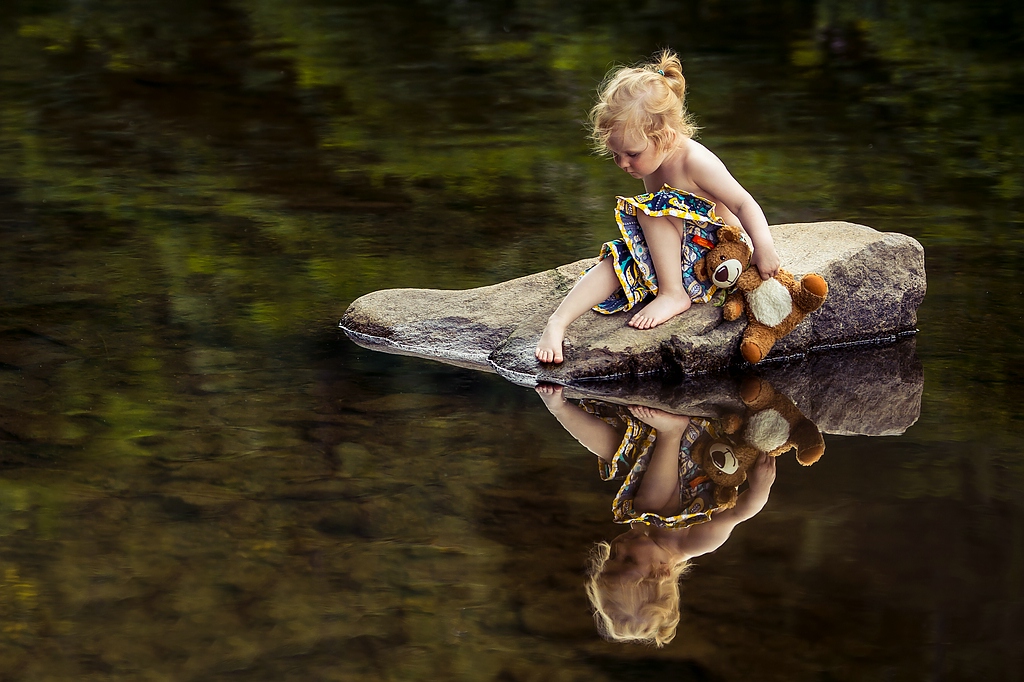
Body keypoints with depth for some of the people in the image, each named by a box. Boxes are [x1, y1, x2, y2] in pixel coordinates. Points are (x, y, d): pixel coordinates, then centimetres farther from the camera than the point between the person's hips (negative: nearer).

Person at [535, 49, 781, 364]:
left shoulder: (694, 161, -21)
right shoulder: (650, 163, 3)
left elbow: (744, 203, -22)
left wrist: (763, 247, -37)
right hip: (675, 258, 8)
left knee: (654, 207, -25)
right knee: (618, 261, -14)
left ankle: (673, 294, -20)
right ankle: (557, 323, -26)